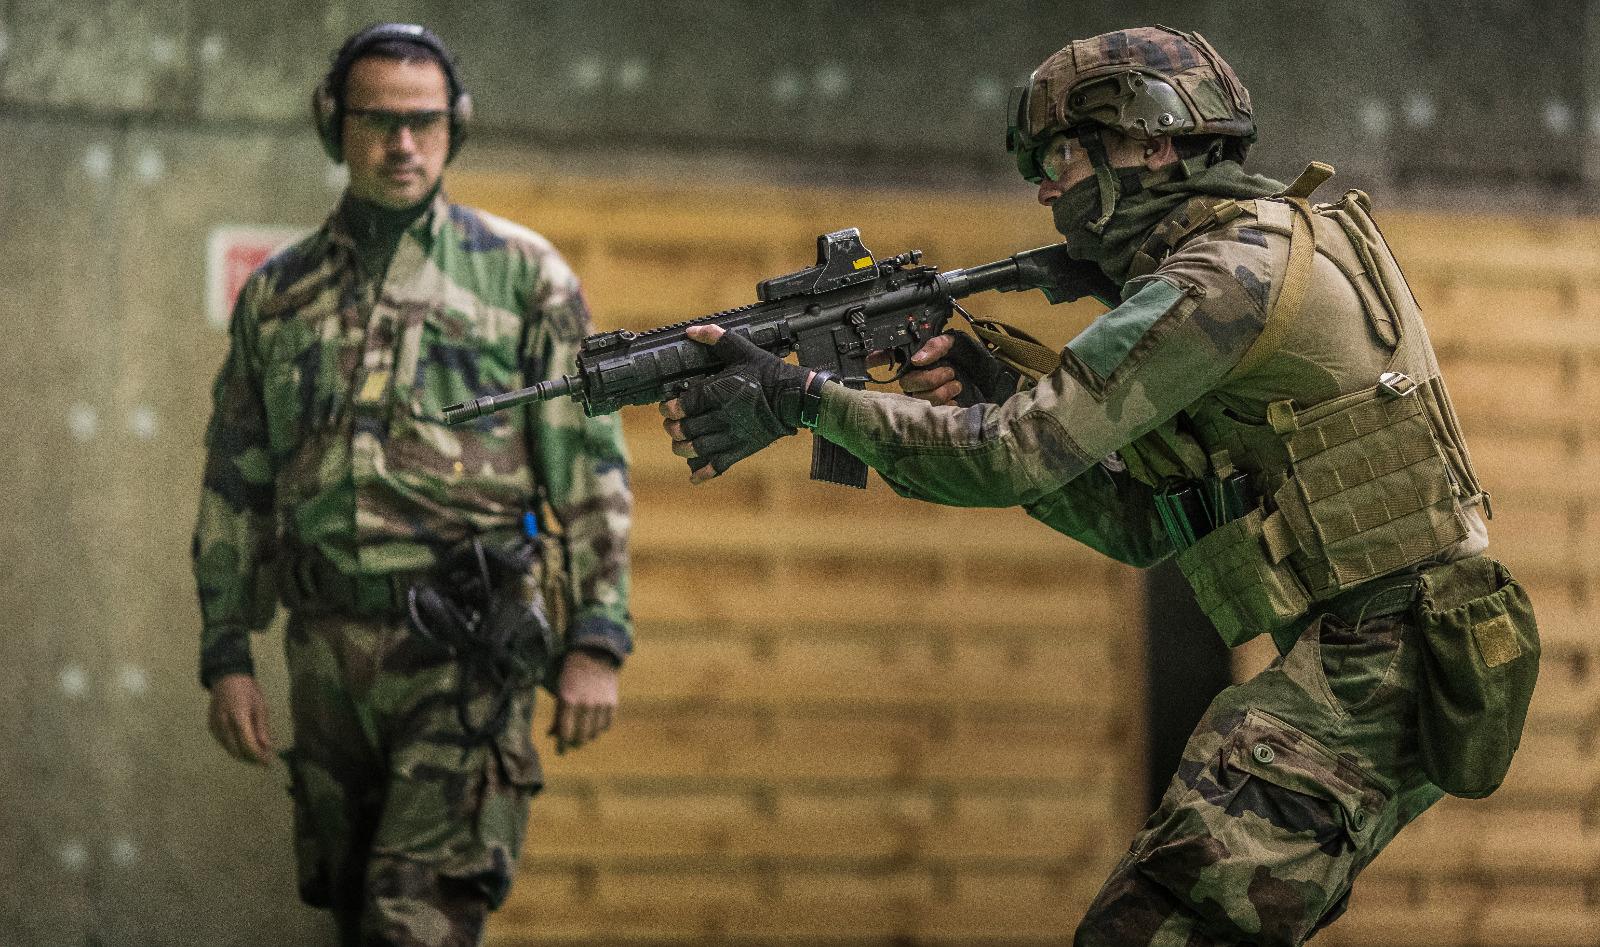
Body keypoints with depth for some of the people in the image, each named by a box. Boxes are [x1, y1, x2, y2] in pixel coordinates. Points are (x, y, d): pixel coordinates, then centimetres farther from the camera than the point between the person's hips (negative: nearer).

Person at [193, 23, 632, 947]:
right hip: (328, 651, 4)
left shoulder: (521, 274, 3)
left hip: (464, 646, -4)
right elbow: (235, 487, 16)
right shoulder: (277, 296, 13)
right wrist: (226, 654, 9)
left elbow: (591, 467, 0)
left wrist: (599, 640, -7)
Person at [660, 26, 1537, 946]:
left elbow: (1015, 456, -16)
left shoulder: (1233, 274, -12)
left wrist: (805, 398, -9)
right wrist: (999, 391, 7)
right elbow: (1141, 524, 19)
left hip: (1362, 679, -11)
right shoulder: (1264, 256, 20)